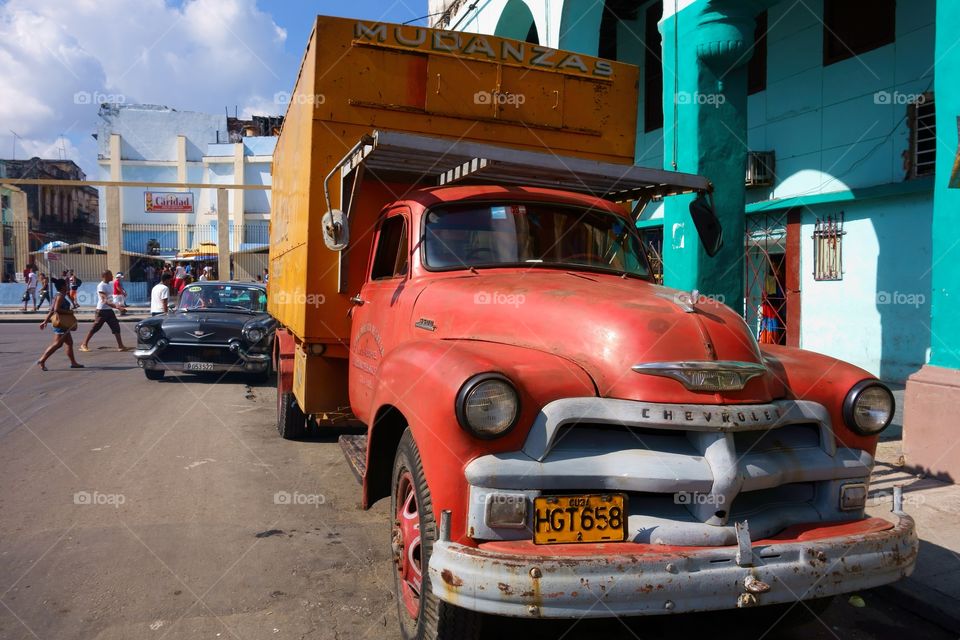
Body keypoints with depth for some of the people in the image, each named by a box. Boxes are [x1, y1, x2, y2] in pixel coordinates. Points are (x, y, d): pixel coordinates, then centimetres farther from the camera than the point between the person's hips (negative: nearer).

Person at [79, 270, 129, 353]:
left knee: (116, 327, 1)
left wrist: (115, 306, 15)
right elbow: (104, 300, -25)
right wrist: (114, 305, -37)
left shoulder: (110, 285, 10)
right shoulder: (101, 286, -16)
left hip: (109, 310, 8)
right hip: (102, 310, -8)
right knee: (95, 328, 0)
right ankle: (84, 344, 14)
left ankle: (120, 346, 1)